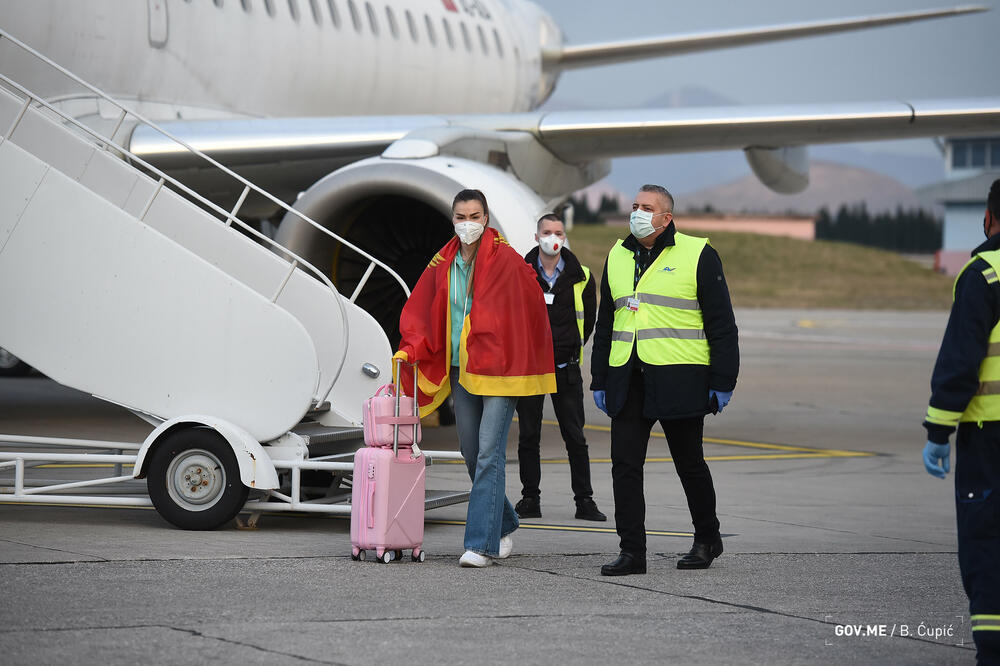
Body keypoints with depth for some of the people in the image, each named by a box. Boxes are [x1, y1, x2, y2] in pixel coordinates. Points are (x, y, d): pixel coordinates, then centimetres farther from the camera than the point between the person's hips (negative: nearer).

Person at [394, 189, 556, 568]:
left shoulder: (506, 261, -7)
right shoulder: (442, 265, 8)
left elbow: (531, 309, -3)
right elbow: (420, 311, 13)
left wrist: (518, 363, 0)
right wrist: (411, 349, -1)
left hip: (498, 369, -6)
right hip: (460, 369, 6)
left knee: (489, 454, -12)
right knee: (471, 454, 11)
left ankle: (481, 543, -13)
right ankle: (503, 525, 30)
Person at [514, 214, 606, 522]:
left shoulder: (580, 277, 2)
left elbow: (588, 318, 13)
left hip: (565, 369, 0)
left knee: (575, 438, 1)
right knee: (528, 437, 4)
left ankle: (584, 500, 6)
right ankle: (530, 499, 11)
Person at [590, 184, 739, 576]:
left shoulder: (697, 255, -2)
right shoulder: (618, 256, 14)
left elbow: (721, 324, -2)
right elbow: (605, 323, 21)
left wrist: (722, 381, -7)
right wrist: (600, 380, 16)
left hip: (679, 379, -5)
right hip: (627, 379, 5)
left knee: (689, 463, 6)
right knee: (624, 464, -2)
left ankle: (707, 539, 24)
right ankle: (631, 551, 1)